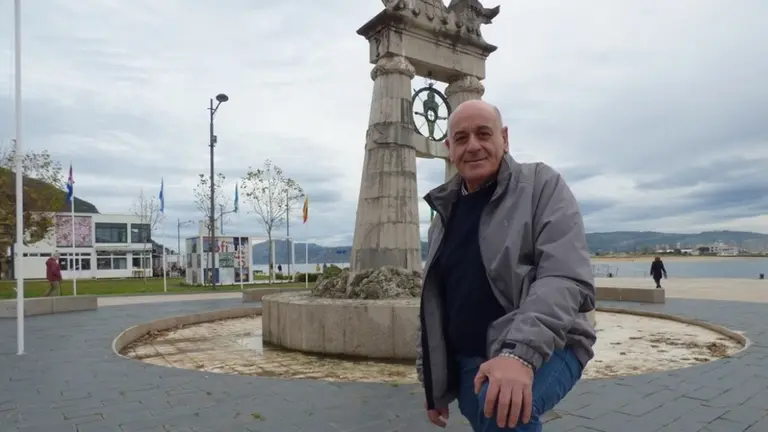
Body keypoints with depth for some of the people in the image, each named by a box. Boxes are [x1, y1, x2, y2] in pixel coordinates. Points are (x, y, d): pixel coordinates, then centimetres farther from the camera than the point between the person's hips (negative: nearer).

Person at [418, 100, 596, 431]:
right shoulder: (445, 212, 11)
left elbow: (566, 278, -19)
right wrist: (433, 384, 15)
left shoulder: (542, 185, -5)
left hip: (544, 348, -5)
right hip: (468, 361, 6)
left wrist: (520, 352, -33)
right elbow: (434, 301, 15)